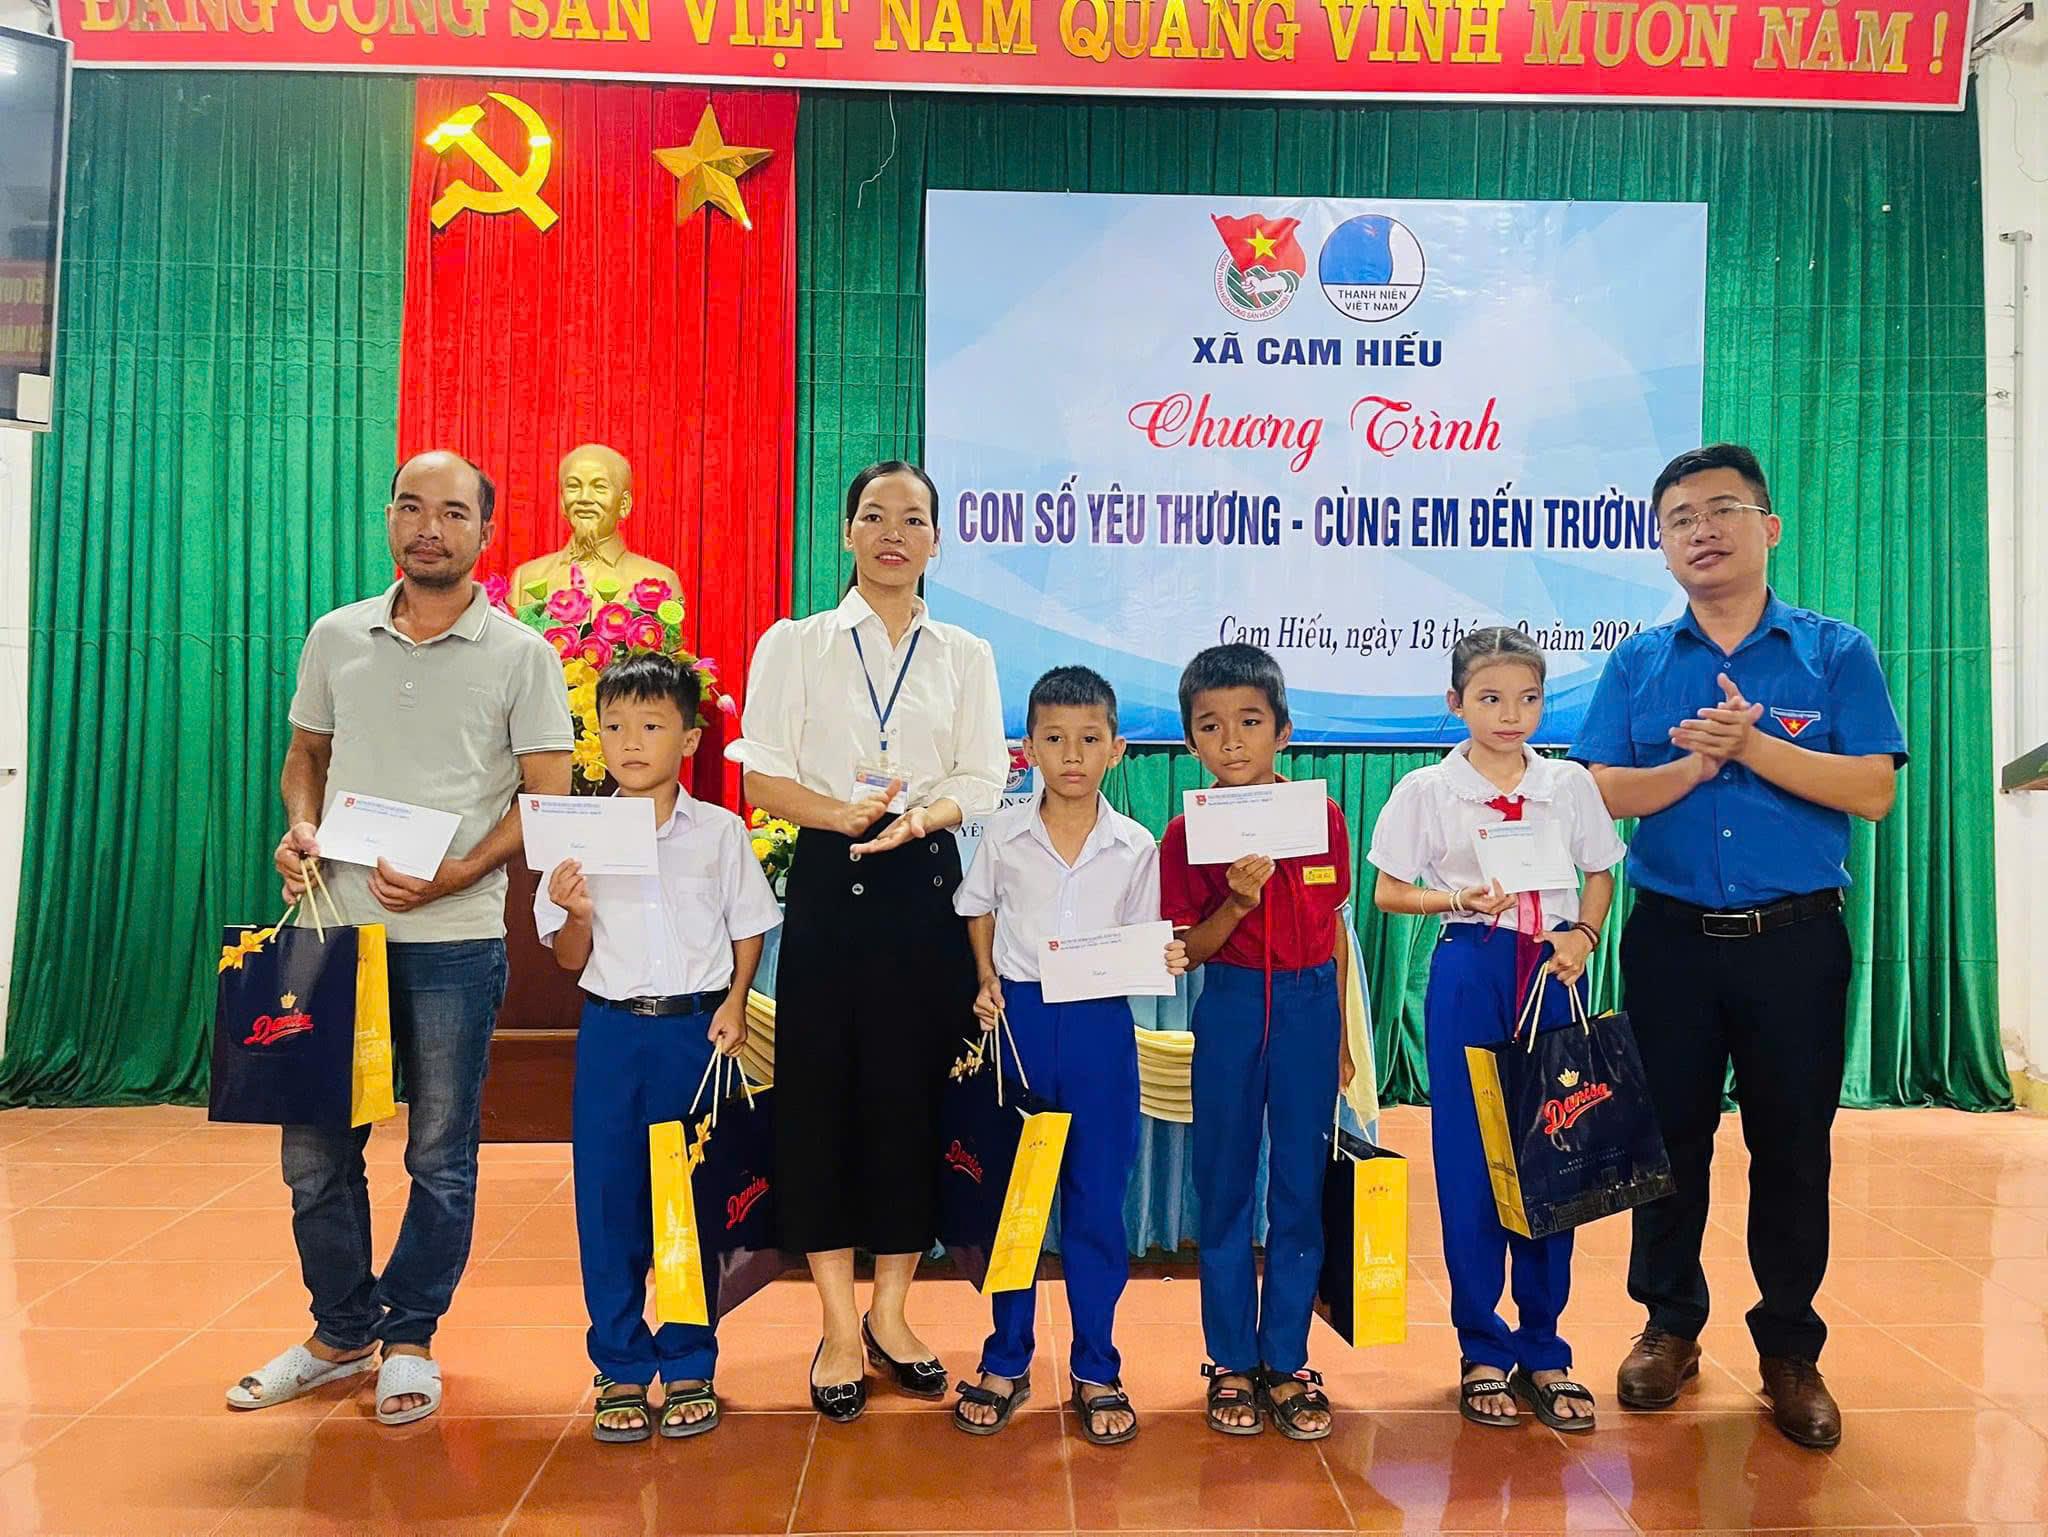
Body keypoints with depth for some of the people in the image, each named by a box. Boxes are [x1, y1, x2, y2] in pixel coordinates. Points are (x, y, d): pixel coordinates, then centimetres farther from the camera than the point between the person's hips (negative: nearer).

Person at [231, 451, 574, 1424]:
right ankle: (340, 1332, 30)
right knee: (314, 1147, 10)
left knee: (440, 1156, 6)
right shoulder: (335, 638, 9)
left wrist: (452, 876, -16)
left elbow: (546, 797, -4)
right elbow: (305, 754, 19)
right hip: (336, 927, 4)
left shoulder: (522, 656, -2)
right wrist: (300, 830, -1)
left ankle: (408, 1337, 25)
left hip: (452, 939, -3)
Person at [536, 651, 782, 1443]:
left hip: (696, 1028, -1)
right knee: (607, 1198, 5)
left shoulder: (720, 832, 1)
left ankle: (688, 1365, 21)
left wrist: (735, 1001, -7)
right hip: (611, 1028, 1)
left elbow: (749, 928, 8)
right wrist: (575, 914, -14)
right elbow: (570, 959, 6)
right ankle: (621, 1369, 20)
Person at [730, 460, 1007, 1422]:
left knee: (913, 1097, 4)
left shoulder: (965, 656, 12)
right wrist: (844, 813, -18)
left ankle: (891, 1314, 20)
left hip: (926, 889, 1)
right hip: (829, 886, -1)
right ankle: (838, 1326, 12)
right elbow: (763, 776, 0)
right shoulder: (795, 645, 7)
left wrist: (920, 814, -17)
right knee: (821, 1094, -1)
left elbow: (982, 778, 3)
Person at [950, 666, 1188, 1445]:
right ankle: (1005, 1364, 25)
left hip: (1100, 1026, 0)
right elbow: (979, 912, 12)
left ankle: (1096, 1372, 21)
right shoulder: (1004, 833, 0)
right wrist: (988, 983, -2)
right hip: (1018, 1017, 1)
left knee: (1097, 1199, 6)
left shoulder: (1136, 846, -1)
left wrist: (1166, 961, -16)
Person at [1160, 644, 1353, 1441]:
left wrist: (1341, 1037, 10)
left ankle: (1287, 1361, 22)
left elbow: (1333, 929, 8)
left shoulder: (1323, 817, -1)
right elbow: (1188, 952, -3)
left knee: (1300, 1186, 8)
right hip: (1230, 1009, -1)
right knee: (1224, 1186, 8)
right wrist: (1237, 903, -21)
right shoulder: (1187, 835, -5)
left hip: (1310, 1005, 1)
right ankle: (1231, 1363, 22)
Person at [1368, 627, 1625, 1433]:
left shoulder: (1571, 784, 6)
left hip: (1552, 972, 2)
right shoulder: (1426, 790, 0)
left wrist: (1583, 934, -5)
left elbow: (1600, 875, 13)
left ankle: (1543, 1348, 19)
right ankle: (1483, 1349, 16)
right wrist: (1459, 900, -14)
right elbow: (1387, 890, 2)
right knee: (1469, 1158, 2)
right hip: (1469, 971, -2)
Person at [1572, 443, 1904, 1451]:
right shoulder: (1637, 664, 6)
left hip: (1796, 941, -1)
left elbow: (1874, 792, -8)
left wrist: (1752, 746, -17)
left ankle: (1790, 1350, 23)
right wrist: (1696, 762, -17)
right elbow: (1599, 793, -3)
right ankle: (1669, 1326, 26)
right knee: (1667, 1135, 9)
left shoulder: (1835, 652, 2)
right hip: (1670, 939, 1)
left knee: (1792, 1147, 7)